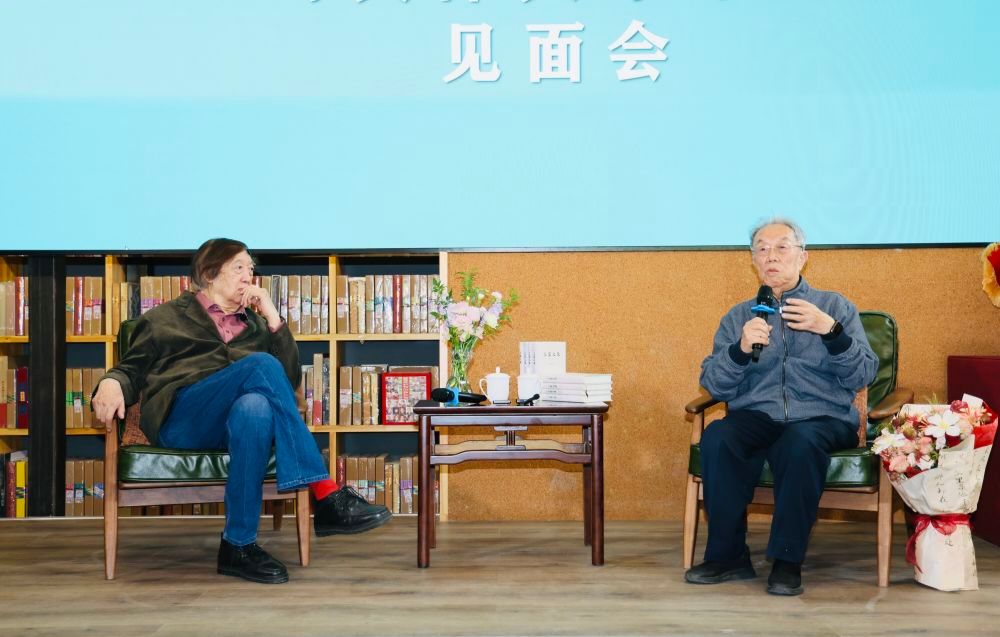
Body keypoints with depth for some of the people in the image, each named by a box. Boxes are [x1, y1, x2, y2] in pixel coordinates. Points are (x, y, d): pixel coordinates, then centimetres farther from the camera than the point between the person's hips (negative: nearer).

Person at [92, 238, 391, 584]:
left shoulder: (253, 324, 30)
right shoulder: (166, 318, 25)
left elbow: (291, 379, 17)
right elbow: (132, 369, 17)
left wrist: (272, 318, 9)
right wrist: (111, 383, -7)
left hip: (232, 423, 2)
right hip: (180, 419, -2)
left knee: (255, 406, -39)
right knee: (260, 364, -32)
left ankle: (239, 546, -38)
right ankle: (326, 494, -39)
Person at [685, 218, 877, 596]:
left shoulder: (835, 307, 15)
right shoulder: (738, 317, 19)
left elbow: (862, 377, 3)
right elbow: (713, 386, 7)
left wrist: (831, 331, -13)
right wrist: (741, 349, -11)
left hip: (822, 419, -2)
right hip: (755, 418, 2)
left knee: (800, 440, -37)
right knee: (717, 437, -31)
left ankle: (787, 561, -24)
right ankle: (727, 555, -19)